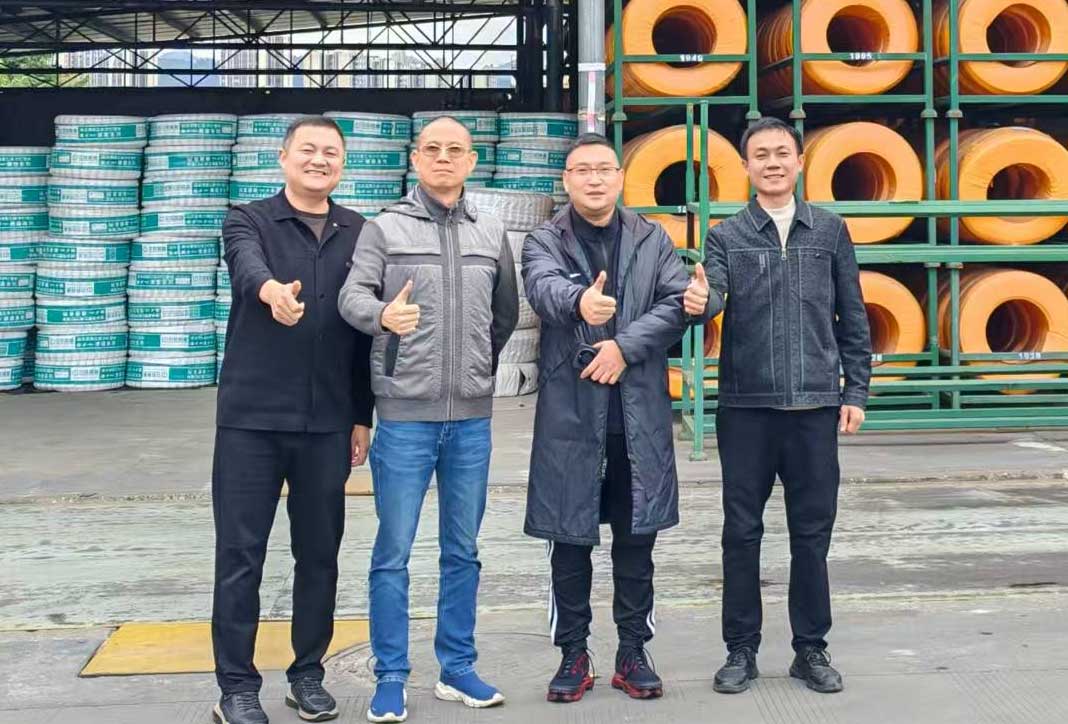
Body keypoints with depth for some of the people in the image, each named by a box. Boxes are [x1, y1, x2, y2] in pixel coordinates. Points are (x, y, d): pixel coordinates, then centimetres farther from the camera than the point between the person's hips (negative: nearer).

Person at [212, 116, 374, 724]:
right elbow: (246, 266, -23)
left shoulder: (361, 234, 9)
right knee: (241, 554, 2)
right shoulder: (249, 221, 1)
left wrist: (363, 416, 7)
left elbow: (367, 328, 10)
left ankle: (308, 674, 25)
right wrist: (271, 290, -46)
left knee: (320, 553, 10)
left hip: (328, 421, 2)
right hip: (251, 417, -2)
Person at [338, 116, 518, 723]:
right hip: (405, 413, -3)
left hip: (473, 416, 3)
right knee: (394, 552, 0)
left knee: (463, 551, 11)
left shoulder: (492, 233, 10)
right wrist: (382, 315, -33)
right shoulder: (384, 227, 1)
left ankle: (458, 668, 22)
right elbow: (352, 295, -13)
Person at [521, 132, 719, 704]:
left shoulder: (653, 241, 8)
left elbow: (681, 301, -4)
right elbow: (543, 287, -20)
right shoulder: (544, 241, 2)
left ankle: (632, 652, 21)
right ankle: (573, 655, 18)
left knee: (636, 541, 9)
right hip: (569, 412, -1)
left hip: (639, 413, 2)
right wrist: (579, 301, -43)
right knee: (570, 541, 5)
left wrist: (625, 345, -17)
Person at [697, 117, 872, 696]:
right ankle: (741, 649, 17)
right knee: (742, 530, 5)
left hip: (815, 407, 1)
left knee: (812, 532, 7)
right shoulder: (726, 237, 5)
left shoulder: (830, 231, 8)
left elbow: (853, 319, 9)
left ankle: (811, 649, 20)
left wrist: (855, 393, 4)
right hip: (746, 408, -1)